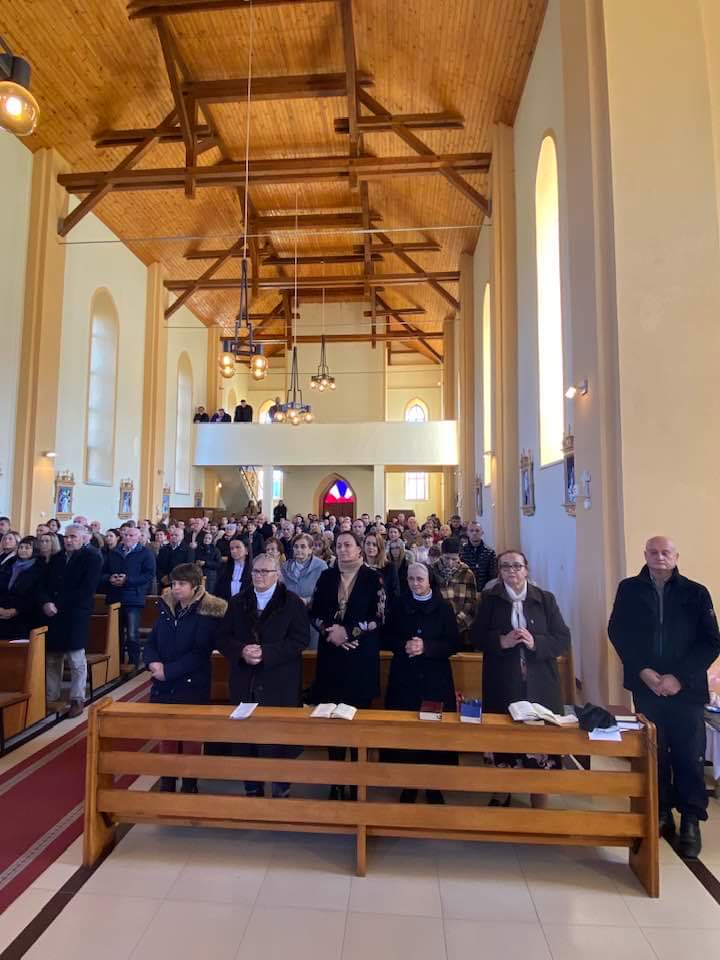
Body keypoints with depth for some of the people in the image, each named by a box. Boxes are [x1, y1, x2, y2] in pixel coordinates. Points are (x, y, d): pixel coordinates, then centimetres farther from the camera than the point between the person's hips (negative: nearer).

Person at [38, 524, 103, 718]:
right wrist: (46, 603, -9)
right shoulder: (56, 558, 16)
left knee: (76, 659, 0)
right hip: (53, 615, 6)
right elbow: (43, 585, 11)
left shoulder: (92, 558, -3)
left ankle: (77, 700, 9)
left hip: (76, 615, -5)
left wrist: (59, 605, -13)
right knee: (51, 658, 9)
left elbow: (86, 589, -13)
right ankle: (51, 697, 21)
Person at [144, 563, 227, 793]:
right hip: (163, 685, 5)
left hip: (192, 686, -5)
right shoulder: (166, 606, 6)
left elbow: (200, 653, -16)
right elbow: (151, 641, 9)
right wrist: (153, 662, -11)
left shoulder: (209, 612, -12)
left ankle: (189, 785, 23)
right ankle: (167, 782, 31)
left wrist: (168, 671, -18)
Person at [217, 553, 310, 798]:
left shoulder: (292, 603, -3)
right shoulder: (237, 602, 9)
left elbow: (300, 640, -10)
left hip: (279, 684, -3)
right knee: (245, 736, 9)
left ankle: (281, 785, 27)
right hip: (244, 683, 3)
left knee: (278, 737, 4)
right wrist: (241, 650, -15)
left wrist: (265, 652, -19)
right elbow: (223, 638, 6)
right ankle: (252, 787, 28)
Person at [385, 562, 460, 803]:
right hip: (404, 677, 1)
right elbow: (387, 638, 6)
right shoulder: (398, 605, 4)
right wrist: (404, 645, -13)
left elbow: (453, 645, -3)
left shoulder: (443, 607, -1)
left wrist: (426, 647, -17)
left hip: (435, 679, -1)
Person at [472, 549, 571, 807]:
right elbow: (477, 638, 2)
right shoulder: (490, 600, 3)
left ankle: (539, 809, 20)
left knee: (541, 745, 1)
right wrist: (502, 641, -15)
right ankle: (502, 797, 35)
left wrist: (535, 642, -17)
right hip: (502, 688, 0)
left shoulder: (546, 599, 3)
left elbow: (563, 640, 0)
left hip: (540, 688, 0)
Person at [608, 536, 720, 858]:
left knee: (688, 754, 4)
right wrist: (643, 671, -9)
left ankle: (691, 821, 20)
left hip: (686, 688, -1)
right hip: (645, 686, 1)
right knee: (653, 752, 10)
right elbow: (617, 632, 2)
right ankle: (661, 813, 25)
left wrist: (679, 677, -12)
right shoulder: (629, 589, 2)